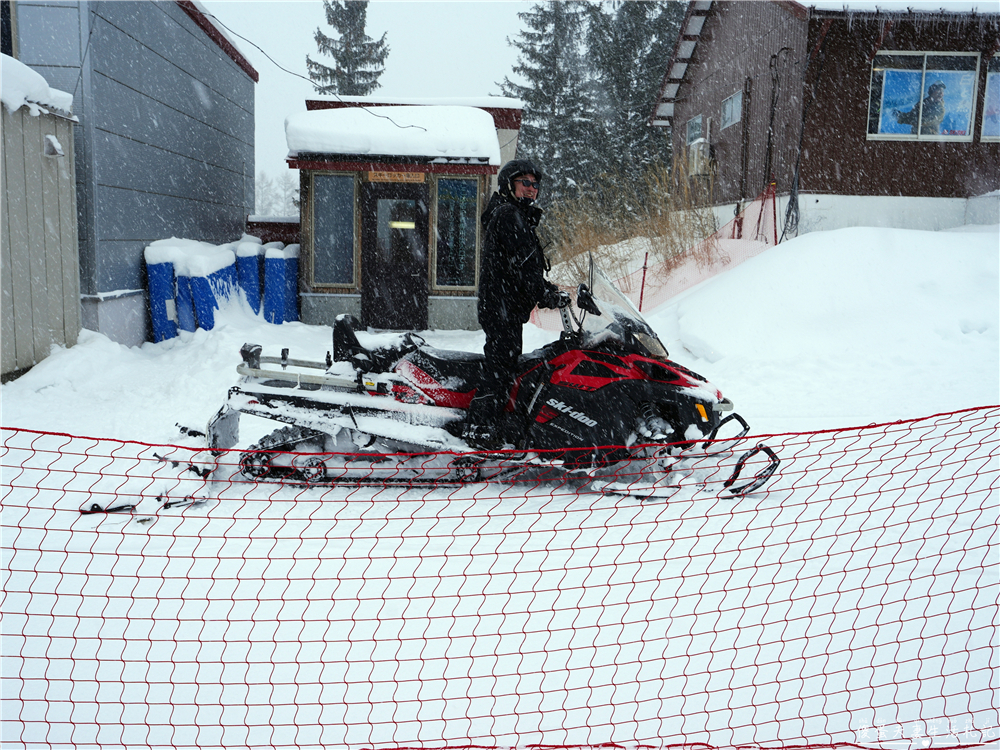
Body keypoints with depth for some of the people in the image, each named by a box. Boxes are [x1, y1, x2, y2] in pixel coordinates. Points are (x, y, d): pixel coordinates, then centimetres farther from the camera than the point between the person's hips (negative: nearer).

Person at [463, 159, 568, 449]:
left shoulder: (519, 216, 23)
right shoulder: (509, 216, -12)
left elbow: (524, 266, 24)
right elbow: (522, 265, -21)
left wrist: (548, 289, 15)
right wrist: (549, 296, -19)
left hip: (499, 303, 11)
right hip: (503, 305, -11)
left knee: (502, 364, 14)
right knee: (500, 364, -10)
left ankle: (491, 425, 21)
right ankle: (479, 428, -6)